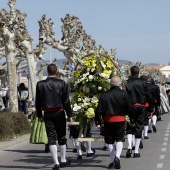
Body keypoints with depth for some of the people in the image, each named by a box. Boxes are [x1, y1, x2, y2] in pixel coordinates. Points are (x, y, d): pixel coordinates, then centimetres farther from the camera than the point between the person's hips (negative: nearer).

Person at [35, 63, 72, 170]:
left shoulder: (40, 84, -1)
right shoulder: (62, 83, -5)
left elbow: (38, 101, 3)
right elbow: (66, 101, -5)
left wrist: (39, 115, 12)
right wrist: (69, 115, 0)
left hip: (47, 114, 1)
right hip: (59, 113, 0)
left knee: (51, 138, 2)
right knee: (62, 137, 12)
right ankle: (63, 160, 22)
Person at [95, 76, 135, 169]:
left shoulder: (104, 95, -2)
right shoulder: (123, 94, -5)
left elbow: (99, 110, -2)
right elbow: (130, 108, -2)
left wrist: (98, 121, 7)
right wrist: (132, 120, 9)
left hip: (108, 121, 1)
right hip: (120, 120, -1)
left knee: (109, 141, 11)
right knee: (119, 139, 9)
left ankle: (112, 160, 14)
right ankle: (117, 157, -13)